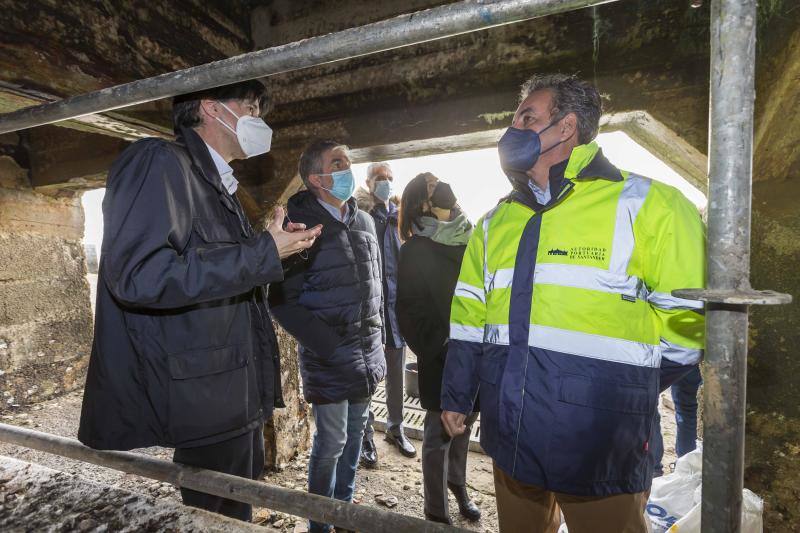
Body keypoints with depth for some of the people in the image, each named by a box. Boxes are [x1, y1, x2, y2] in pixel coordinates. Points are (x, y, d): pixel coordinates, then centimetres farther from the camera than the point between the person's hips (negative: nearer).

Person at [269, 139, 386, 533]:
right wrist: (329, 345, -16)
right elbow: (283, 300, -13)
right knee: (331, 442, 5)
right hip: (328, 356, -6)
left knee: (355, 434, 18)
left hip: (367, 352, 6)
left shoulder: (364, 221, 8)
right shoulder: (301, 225, -12)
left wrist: (377, 333, 10)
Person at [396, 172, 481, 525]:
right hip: (441, 362, -5)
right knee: (439, 434, 8)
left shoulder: (470, 239, 7)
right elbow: (412, 312, -10)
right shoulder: (415, 251, -7)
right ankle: (437, 512, 26)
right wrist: (442, 348, -16)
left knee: (464, 427, 21)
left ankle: (457, 483, 45)